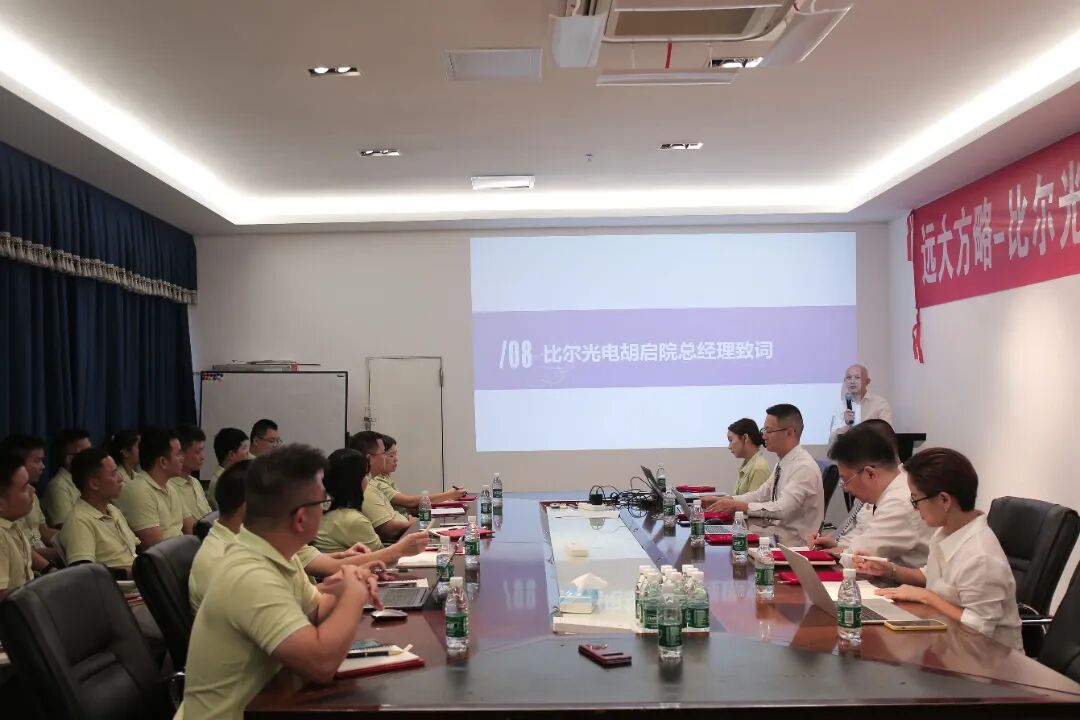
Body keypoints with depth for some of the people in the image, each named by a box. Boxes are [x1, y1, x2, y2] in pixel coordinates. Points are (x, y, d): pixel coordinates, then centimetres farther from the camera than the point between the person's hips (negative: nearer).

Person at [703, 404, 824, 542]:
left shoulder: (804, 467, -18)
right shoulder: (783, 463, 10)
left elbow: (782, 509, -25)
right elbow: (760, 495, 14)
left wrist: (737, 505, -24)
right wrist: (722, 500, 3)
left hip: (795, 543, -8)